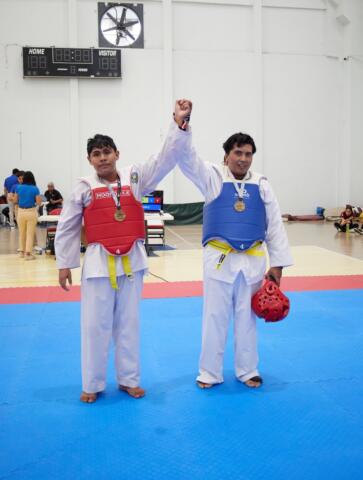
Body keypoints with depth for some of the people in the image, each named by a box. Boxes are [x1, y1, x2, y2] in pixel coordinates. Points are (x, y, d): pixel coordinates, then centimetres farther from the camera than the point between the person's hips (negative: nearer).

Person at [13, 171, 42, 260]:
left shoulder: (18, 187, -1)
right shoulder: (35, 189, -9)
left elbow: (15, 200, 6)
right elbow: (39, 202, -8)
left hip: (21, 212, 3)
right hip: (31, 212, -3)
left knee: (21, 232, 17)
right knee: (30, 233, 2)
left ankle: (22, 251, 25)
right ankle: (28, 253, 1)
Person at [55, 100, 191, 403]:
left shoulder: (136, 178, 1)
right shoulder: (84, 189, -3)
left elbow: (167, 157, -4)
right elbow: (67, 229, 4)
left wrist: (179, 123, -14)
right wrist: (64, 265, 5)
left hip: (132, 260, 2)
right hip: (99, 262, -2)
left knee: (128, 323, 13)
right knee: (96, 325, 5)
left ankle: (129, 379, 29)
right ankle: (92, 384, 23)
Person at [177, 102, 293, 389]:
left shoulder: (261, 185, 4)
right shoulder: (213, 178, -1)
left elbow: (275, 226, 6)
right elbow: (187, 157, -14)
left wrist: (277, 265, 3)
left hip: (252, 260, 2)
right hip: (219, 258, -2)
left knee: (247, 318, 13)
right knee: (215, 317, 6)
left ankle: (247, 370, 30)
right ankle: (210, 372, 22)